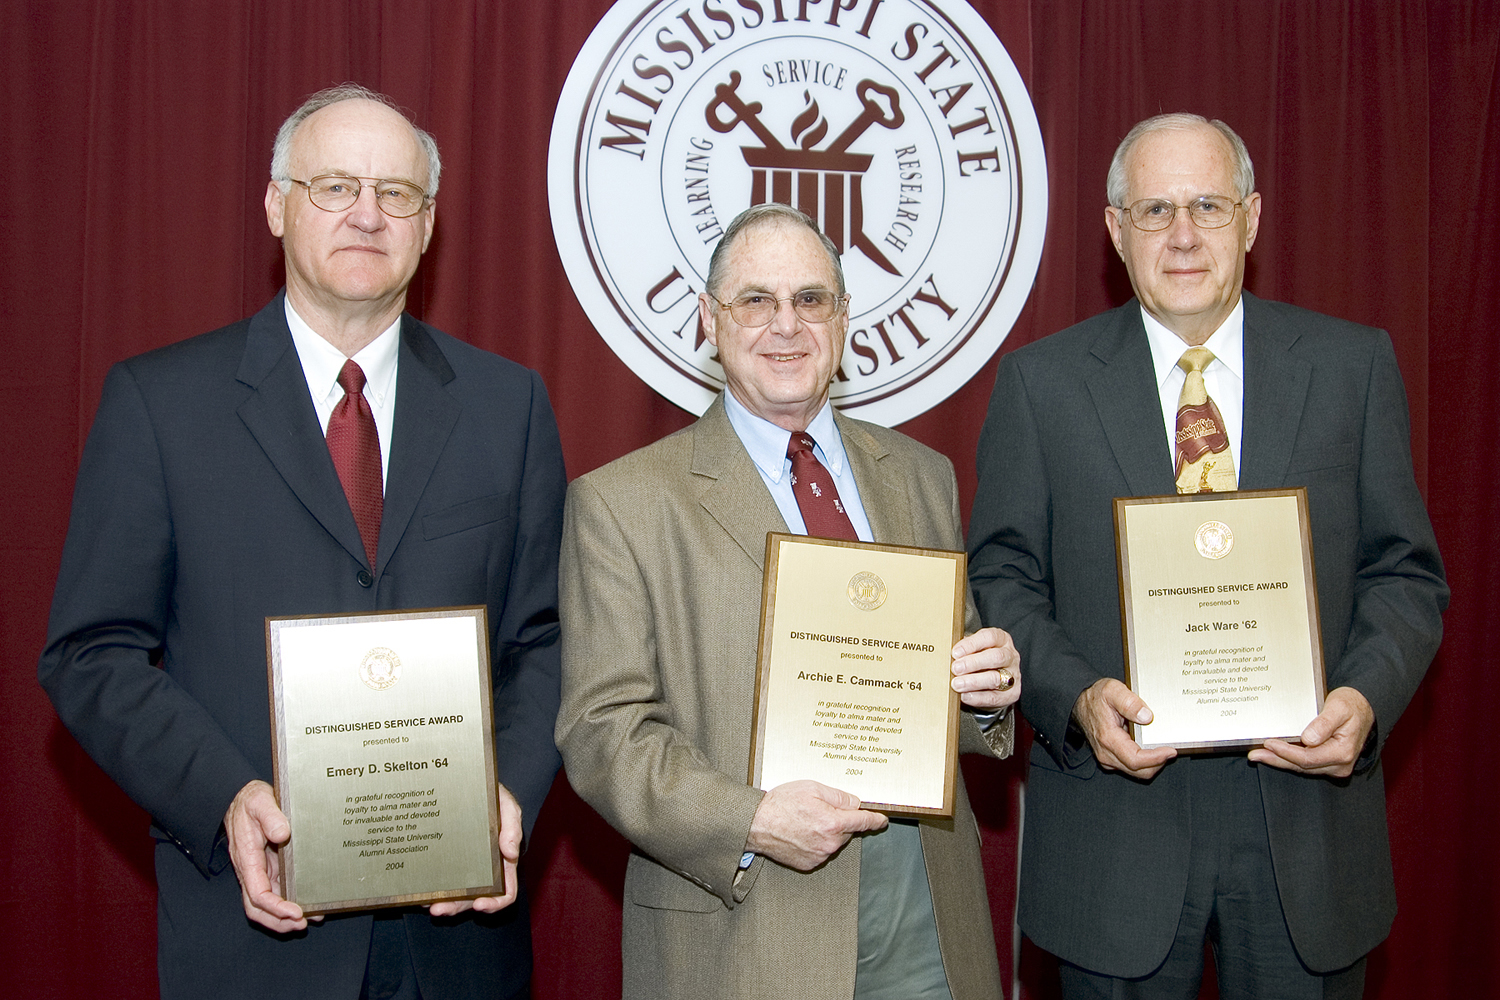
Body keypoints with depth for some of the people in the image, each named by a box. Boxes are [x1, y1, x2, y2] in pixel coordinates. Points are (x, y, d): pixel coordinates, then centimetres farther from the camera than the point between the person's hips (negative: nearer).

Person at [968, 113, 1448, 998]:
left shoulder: (1355, 365, 3)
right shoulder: (1041, 380, 1)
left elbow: (1405, 571, 4)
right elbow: (1002, 576, 1)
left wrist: (1366, 699, -14)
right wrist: (1076, 696, -16)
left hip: (1308, 807, 1)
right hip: (1116, 817, -1)